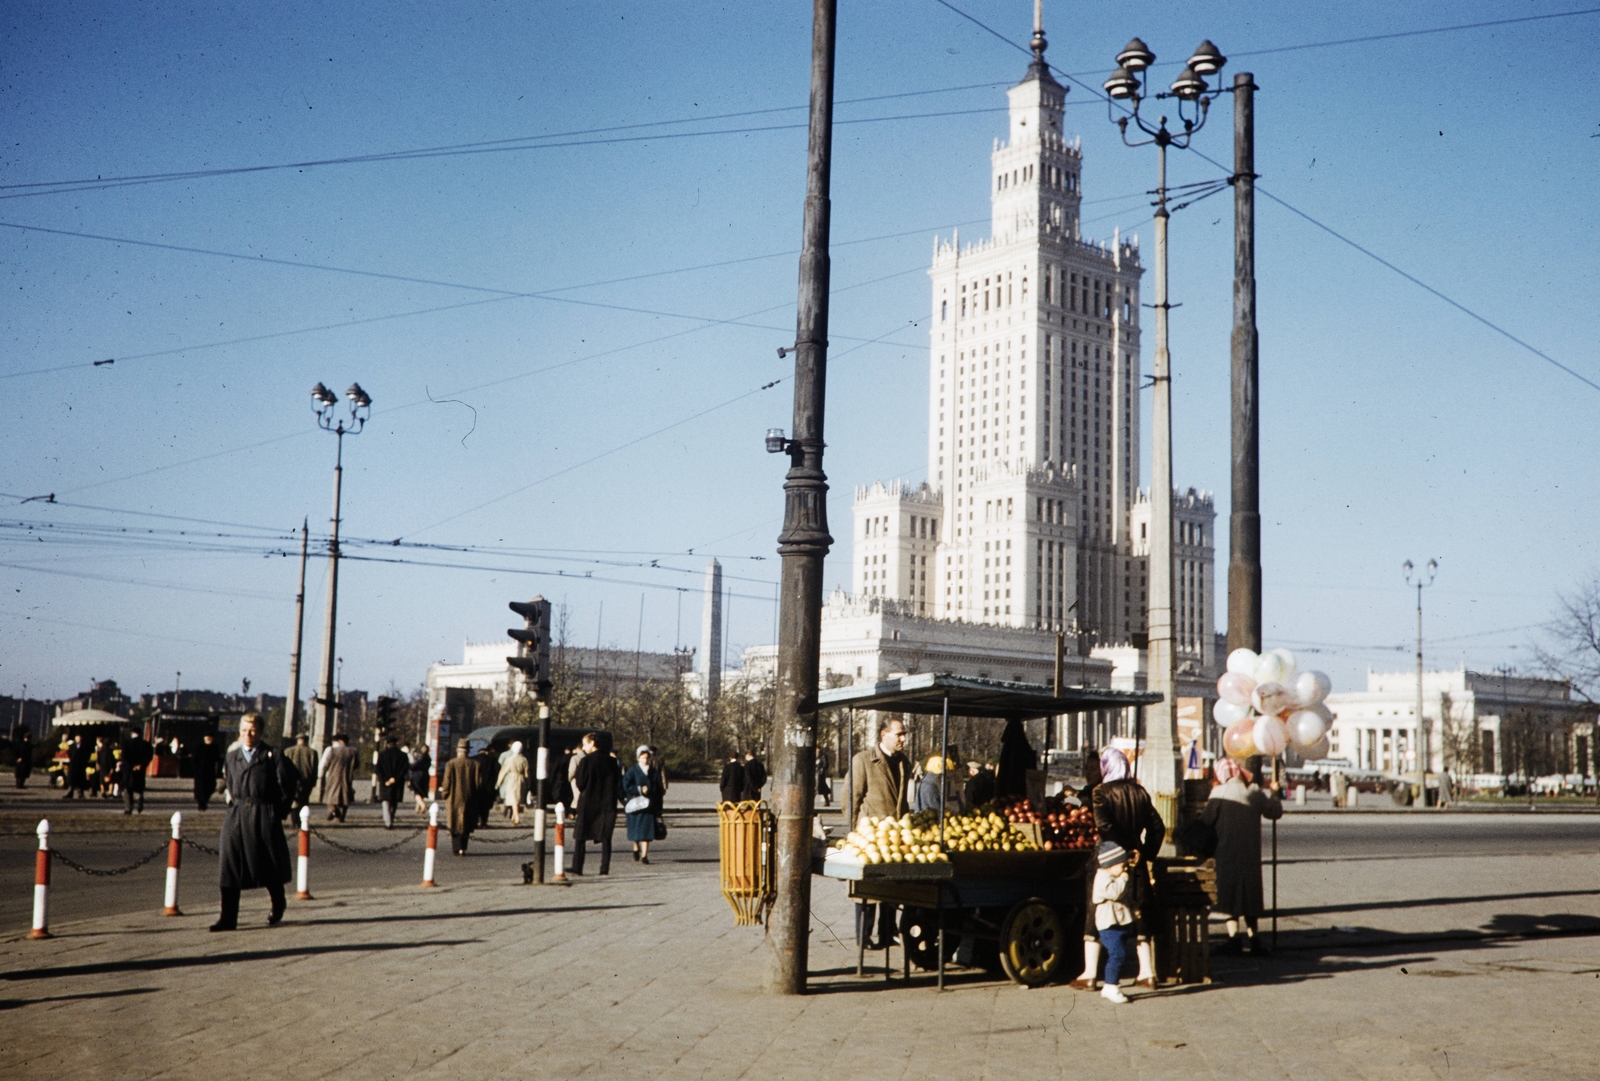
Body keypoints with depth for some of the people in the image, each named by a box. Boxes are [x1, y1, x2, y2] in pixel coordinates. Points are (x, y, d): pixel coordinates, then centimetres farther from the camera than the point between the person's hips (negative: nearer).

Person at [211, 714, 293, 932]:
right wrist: (233, 805, 12)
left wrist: (279, 813, -4)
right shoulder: (231, 758, 11)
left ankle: (277, 908, 33)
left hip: (265, 816, -3)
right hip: (237, 815, 3)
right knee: (228, 866, -7)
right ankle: (228, 919, -4)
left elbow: (284, 787, -1)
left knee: (270, 868, 8)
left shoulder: (272, 756, -1)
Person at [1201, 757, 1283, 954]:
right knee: (1250, 889, 13)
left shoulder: (1220, 793, -11)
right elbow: (1275, 812, 13)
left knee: (1229, 889, 2)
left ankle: (1233, 937, -3)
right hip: (1251, 853, 4)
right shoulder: (1255, 793, 2)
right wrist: (1272, 792, 29)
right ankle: (1251, 937, 14)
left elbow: (1206, 821, -11)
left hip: (1227, 851, -4)